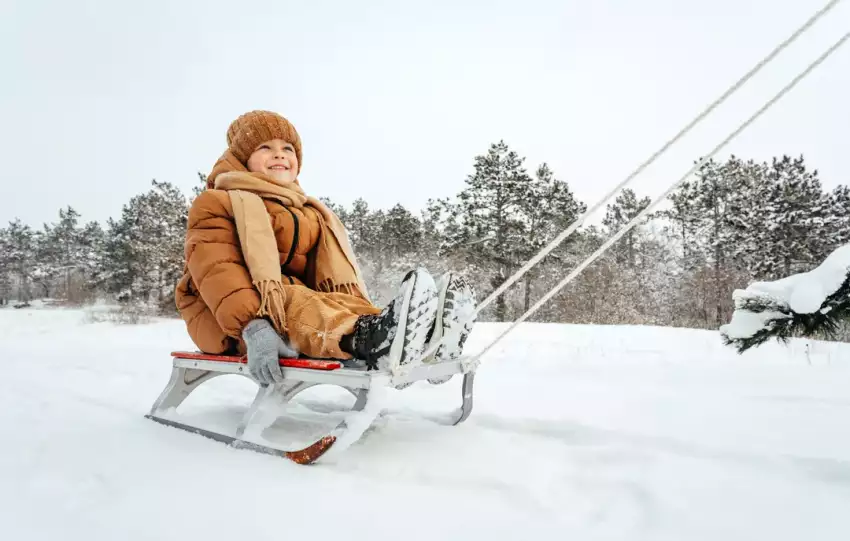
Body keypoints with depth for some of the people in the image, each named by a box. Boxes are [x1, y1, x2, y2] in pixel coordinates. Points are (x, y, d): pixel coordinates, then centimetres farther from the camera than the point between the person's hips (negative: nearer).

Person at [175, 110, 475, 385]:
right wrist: (253, 327, -37)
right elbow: (218, 271, -19)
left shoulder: (309, 213, 21)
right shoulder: (217, 203, 0)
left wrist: (367, 323, -13)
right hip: (220, 321, -6)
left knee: (338, 304, -23)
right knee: (288, 303, -35)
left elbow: (322, 276, 7)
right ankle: (372, 340, -64)